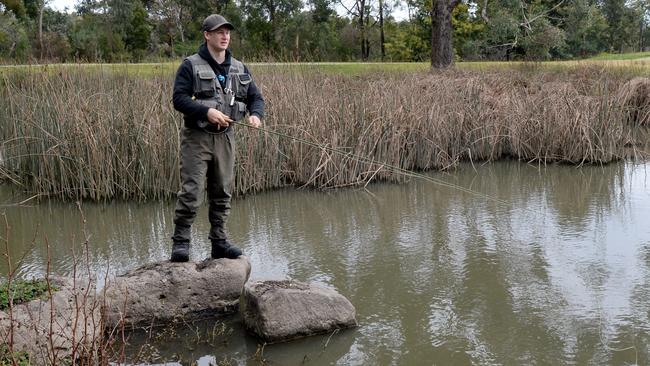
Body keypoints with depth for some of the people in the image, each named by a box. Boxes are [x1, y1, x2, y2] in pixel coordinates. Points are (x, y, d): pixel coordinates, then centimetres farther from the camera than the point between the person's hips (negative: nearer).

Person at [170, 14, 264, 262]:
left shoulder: (239, 69, 11)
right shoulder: (191, 66, -4)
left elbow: (255, 97, 12)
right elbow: (179, 99, -11)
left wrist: (255, 114, -10)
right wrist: (207, 112, -24)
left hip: (225, 138, 5)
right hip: (197, 137, -5)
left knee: (223, 193, 10)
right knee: (191, 192, -10)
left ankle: (218, 242, 20)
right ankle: (180, 243, -2)